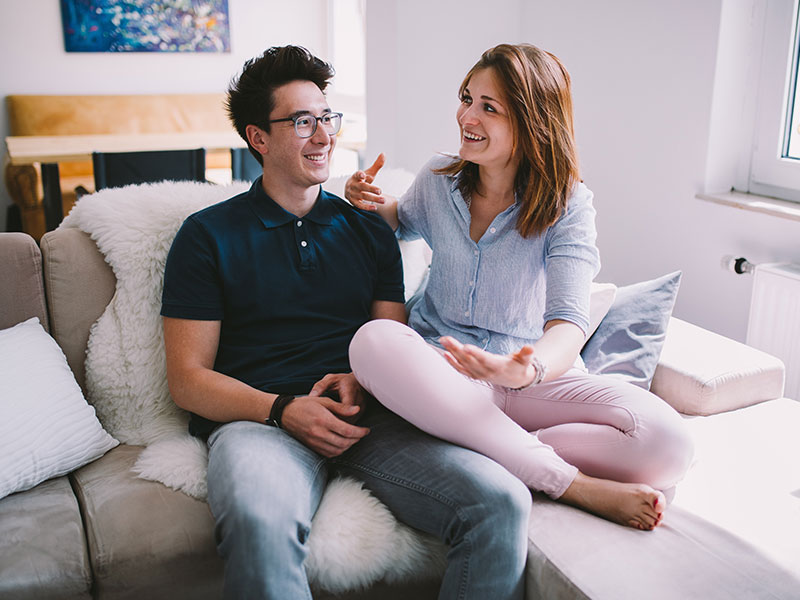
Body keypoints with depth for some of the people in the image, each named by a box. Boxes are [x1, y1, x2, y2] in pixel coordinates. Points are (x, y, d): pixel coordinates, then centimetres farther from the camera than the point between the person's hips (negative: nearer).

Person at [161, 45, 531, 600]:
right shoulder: (208, 235, 10)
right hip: (258, 418, -2)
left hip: (368, 414, 3)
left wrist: (362, 382, -6)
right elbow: (188, 377, 4)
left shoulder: (369, 231, 21)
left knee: (503, 502, -23)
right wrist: (284, 409, -13)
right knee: (258, 521, -39)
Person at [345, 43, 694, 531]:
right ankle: (572, 484, -28)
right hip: (440, 371, 2)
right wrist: (370, 205, 3)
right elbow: (403, 222, 27)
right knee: (375, 340, -36)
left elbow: (569, 321, -19)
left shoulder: (568, 203, -6)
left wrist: (529, 369, -42)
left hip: (533, 375, -1)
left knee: (667, 442, -26)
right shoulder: (438, 181, 3)